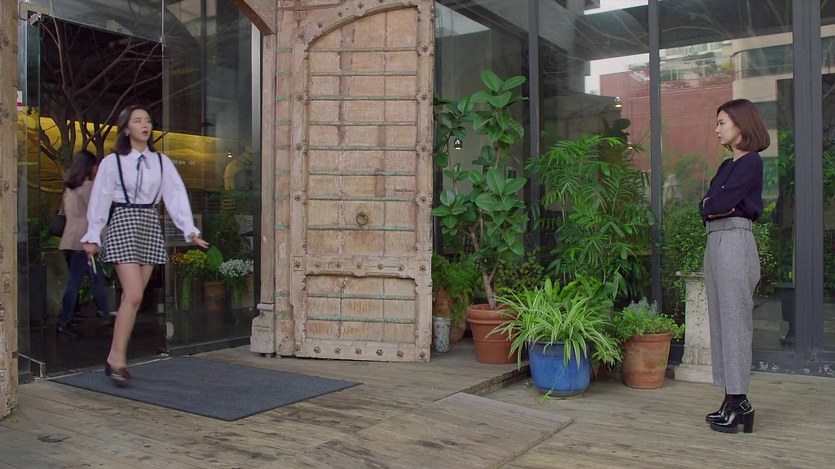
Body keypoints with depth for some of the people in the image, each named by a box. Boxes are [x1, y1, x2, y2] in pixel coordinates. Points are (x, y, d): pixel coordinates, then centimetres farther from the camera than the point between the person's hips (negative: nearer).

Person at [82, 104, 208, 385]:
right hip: (123, 223, -4)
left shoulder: (161, 162, 9)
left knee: (133, 297, 4)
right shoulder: (112, 161, 0)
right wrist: (92, 237, -1)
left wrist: (189, 230, -1)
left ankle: (116, 358, 12)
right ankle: (117, 359, -7)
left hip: (151, 225, 4)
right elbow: (99, 199, 1)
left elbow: (176, 195, 6)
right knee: (133, 295, -15)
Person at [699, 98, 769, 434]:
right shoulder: (726, 166, 21)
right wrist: (714, 205, -7)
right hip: (714, 242, 9)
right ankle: (732, 400, 14)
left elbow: (720, 203, -16)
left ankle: (739, 400, 0)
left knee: (735, 321, -6)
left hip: (735, 242, -9)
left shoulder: (751, 162, -7)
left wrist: (710, 204, 3)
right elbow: (706, 207, 12)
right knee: (720, 321, 8)